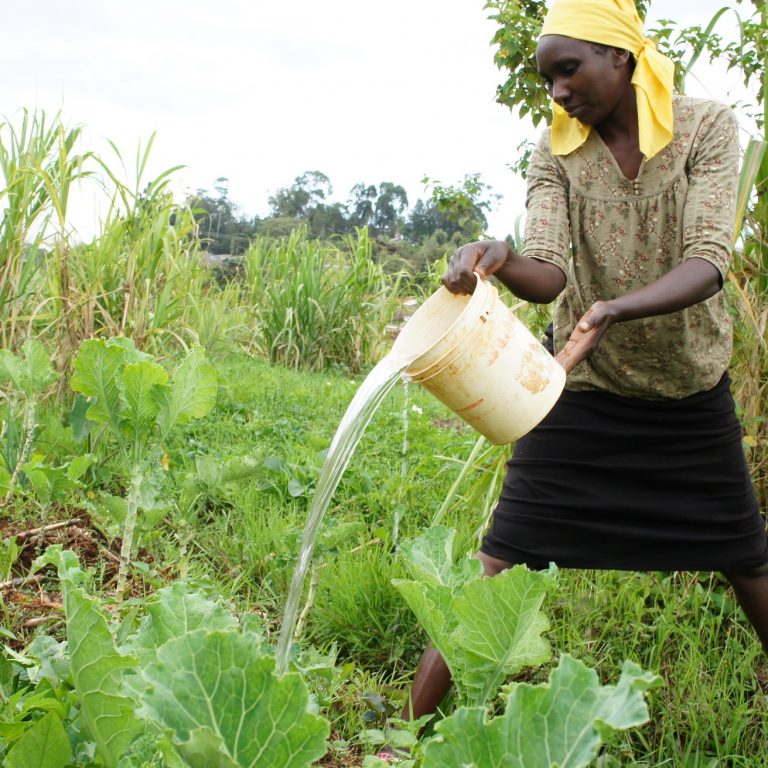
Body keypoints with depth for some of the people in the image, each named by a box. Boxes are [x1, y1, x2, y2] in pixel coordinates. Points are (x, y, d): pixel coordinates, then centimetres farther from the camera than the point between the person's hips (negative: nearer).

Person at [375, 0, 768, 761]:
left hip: (691, 393, 0)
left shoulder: (706, 128, -11)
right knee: (500, 566, -7)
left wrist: (615, 310, -43)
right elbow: (549, 271, -20)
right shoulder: (557, 151, -7)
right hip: (584, 390, 0)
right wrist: (499, 261, -44)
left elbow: (706, 264, -24)